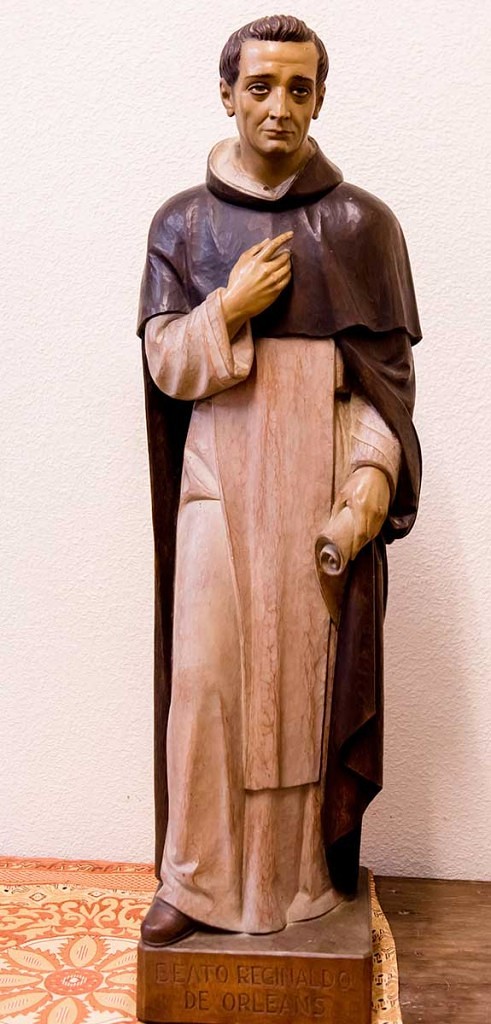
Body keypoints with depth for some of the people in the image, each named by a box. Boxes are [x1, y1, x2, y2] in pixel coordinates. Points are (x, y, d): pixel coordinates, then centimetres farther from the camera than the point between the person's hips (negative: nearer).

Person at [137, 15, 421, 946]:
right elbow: (165, 363, 4)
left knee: (310, 673, 3)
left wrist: (374, 469, -11)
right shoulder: (183, 222, 8)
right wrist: (231, 307, -13)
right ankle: (197, 877, 13)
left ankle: (305, 870, 19)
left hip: (324, 479, 0)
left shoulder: (363, 222, 5)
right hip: (221, 476, 1)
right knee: (205, 673, -2)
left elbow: (390, 367, 2)